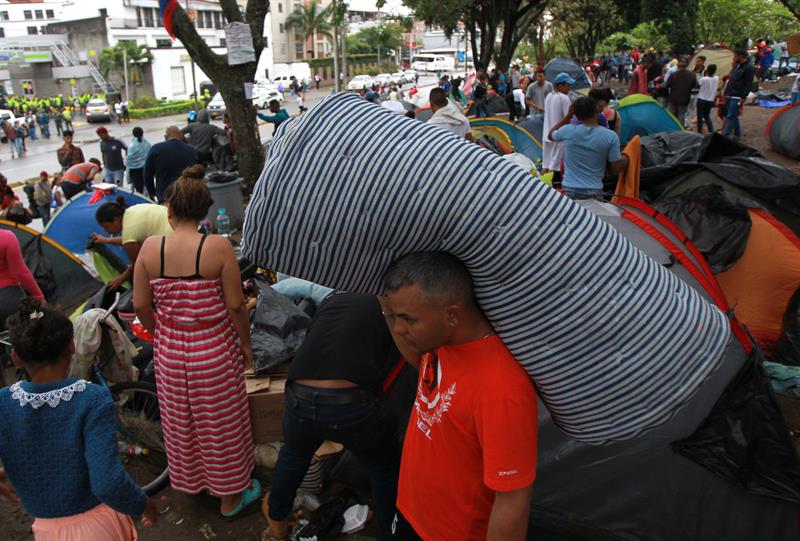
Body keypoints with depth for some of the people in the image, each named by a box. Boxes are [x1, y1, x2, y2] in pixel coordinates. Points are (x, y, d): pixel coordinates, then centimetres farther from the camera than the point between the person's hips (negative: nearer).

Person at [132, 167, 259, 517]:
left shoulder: (150, 247, -10)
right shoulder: (218, 247, -19)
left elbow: (141, 306, -3)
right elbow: (235, 306, -15)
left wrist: (160, 334, 15)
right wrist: (246, 344, 0)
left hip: (169, 353, 3)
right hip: (214, 353, -3)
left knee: (180, 422, 24)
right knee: (221, 425, 16)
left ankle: (190, 483, 49)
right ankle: (230, 497, 35)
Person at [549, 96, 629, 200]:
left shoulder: (568, 131, -7)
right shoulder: (610, 136, -7)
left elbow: (550, 135, 17)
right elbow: (617, 168, -2)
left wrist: (568, 116, 15)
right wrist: (626, 158, 20)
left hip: (570, 190, 0)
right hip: (594, 191, 0)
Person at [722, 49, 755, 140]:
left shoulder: (749, 67, -10)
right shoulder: (737, 66, 16)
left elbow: (749, 85, -14)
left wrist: (743, 98, -18)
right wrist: (726, 93, 17)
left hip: (737, 97, -9)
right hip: (729, 96, 9)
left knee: (730, 117, -11)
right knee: (733, 116, 14)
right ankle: (737, 134, 24)